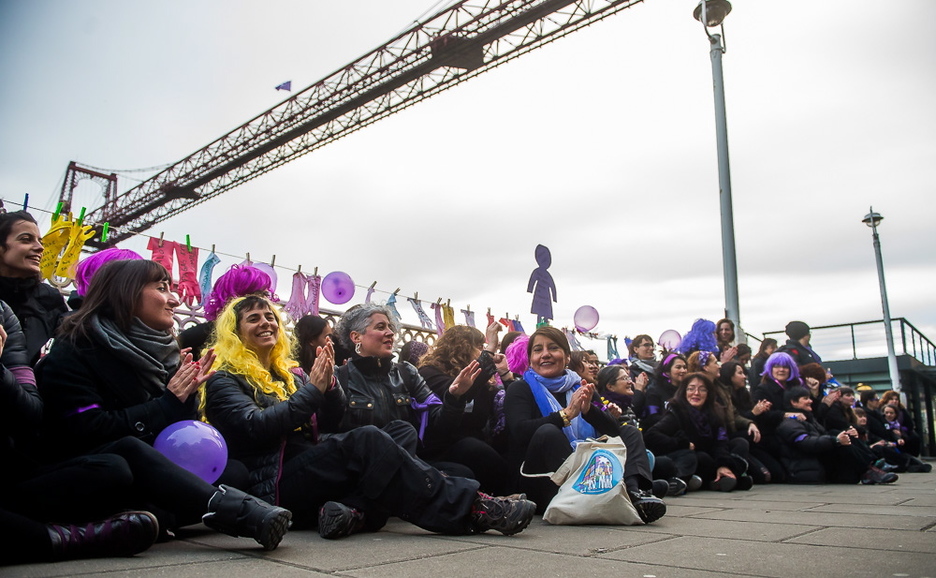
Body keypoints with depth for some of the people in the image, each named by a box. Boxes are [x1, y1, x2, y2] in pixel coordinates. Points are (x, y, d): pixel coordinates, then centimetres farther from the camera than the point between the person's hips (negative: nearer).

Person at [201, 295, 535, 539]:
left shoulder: (287, 372, 20)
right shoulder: (225, 381, 2)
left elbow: (333, 416, 12)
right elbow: (255, 427, -17)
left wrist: (327, 382, -8)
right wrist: (312, 389, -16)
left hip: (311, 473, 7)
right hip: (273, 485, -7)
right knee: (366, 441, -30)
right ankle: (472, 509, -34)